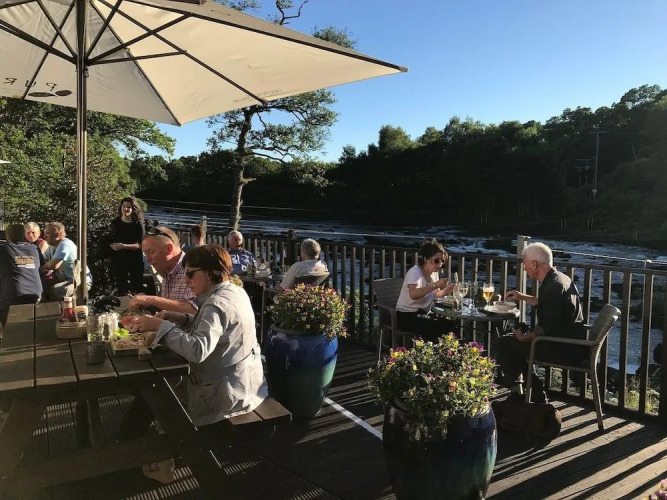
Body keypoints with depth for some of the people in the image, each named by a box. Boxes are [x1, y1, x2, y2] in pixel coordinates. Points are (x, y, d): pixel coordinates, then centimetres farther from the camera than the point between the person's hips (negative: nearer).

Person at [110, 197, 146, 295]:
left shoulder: (138, 224, -4)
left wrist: (123, 246, -20)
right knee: (121, 289, 11)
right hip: (118, 260, 3)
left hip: (135, 261, -3)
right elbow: (110, 241, 14)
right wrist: (113, 246, -8)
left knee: (137, 290, 1)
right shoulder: (115, 223, 5)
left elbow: (141, 245, -11)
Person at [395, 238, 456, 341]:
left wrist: (446, 291, -4)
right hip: (406, 316, -8)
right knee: (437, 328, -27)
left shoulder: (434, 272, 7)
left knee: (450, 324, -13)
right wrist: (435, 285, -45)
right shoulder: (415, 272, -19)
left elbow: (433, 294, 16)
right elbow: (413, 294, -39)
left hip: (423, 314, 8)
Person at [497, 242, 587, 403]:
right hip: (574, 347, 10)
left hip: (566, 352, -10)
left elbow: (547, 330, -25)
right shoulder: (560, 278, 9)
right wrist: (522, 297, 31)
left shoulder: (553, 287, -23)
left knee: (506, 343, -6)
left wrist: (524, 338, -11)